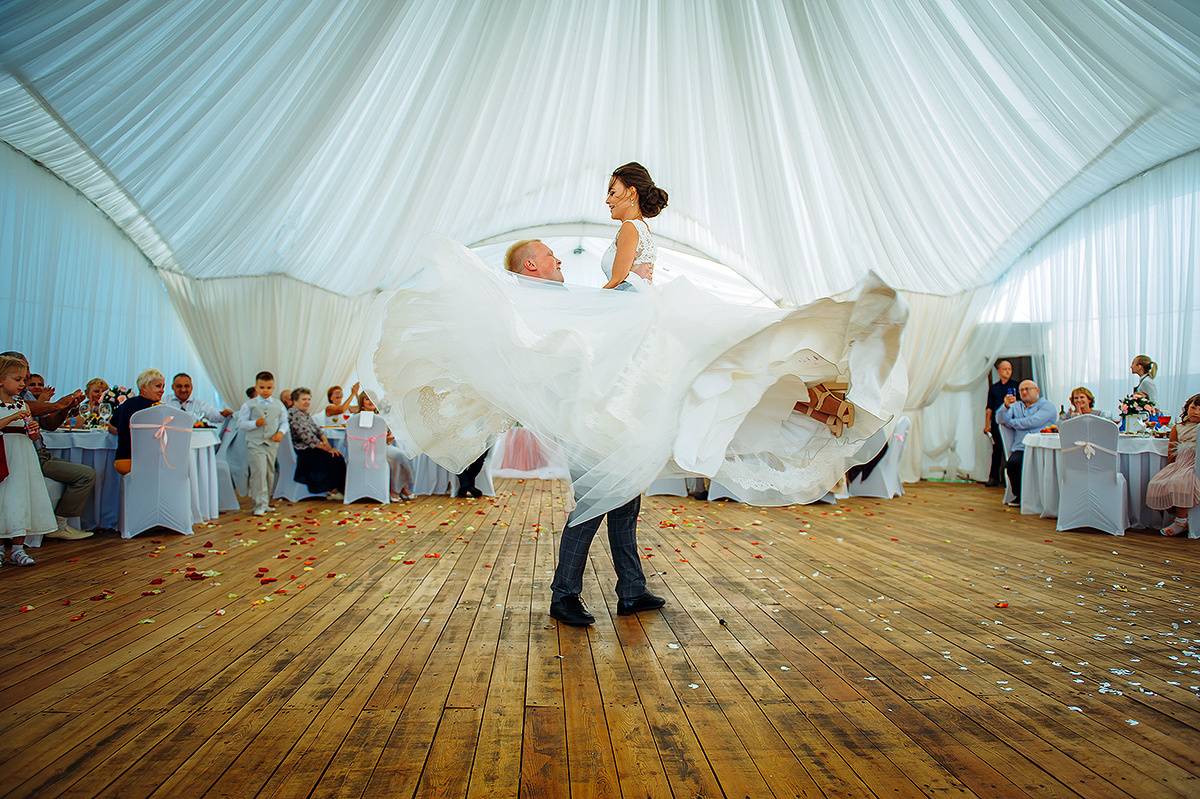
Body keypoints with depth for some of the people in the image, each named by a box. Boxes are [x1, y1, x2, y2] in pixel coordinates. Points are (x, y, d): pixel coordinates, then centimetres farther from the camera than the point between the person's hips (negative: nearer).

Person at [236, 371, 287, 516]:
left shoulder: (278, 405, 9)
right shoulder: (249, 405, 1)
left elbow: (284, 422, 13)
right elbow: (241, 423, -1)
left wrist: (281, 432, -6)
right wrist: (255, 423, -17)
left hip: (272, 444, 4)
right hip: (255, 444, -4)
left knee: (269, 473, 10)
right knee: (259, 472, -14)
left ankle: (265, 502, 23)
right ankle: (260, 505, -9)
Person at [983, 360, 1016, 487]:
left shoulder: (1016, 386, 6)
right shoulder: (993, 388, 13)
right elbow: (989, 408, 11)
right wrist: (987, 425, 5)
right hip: (997, 423, 2)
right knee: (997, 450, 4)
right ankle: (994, 478, 7)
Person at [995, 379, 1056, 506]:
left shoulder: (1047, 405, 11)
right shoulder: (1016, 406, 25)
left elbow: (1033, 422, -7)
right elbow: (1000, 419, 7)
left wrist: (1010, 422, 4)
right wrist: (1006, 406, -13)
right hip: (1020, 448, 3)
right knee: (1012, 463, -30)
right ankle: (1019, 496, -5)